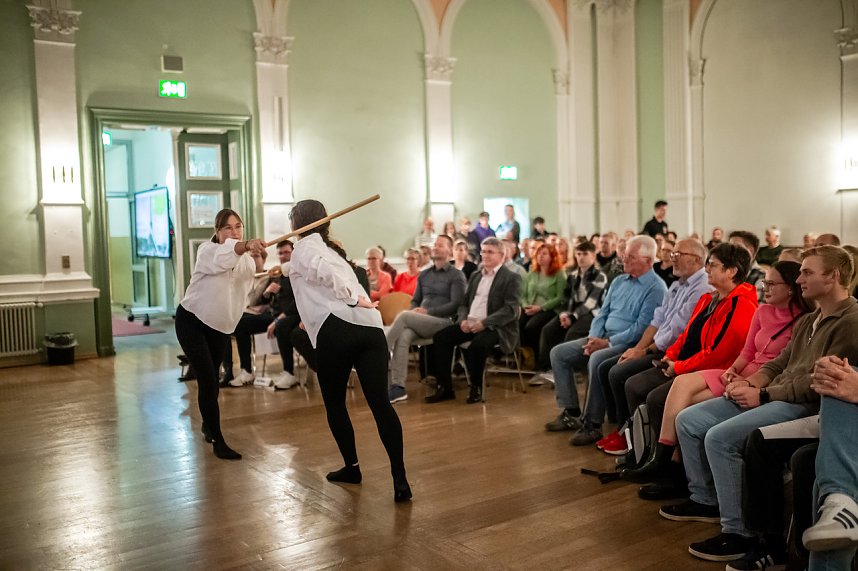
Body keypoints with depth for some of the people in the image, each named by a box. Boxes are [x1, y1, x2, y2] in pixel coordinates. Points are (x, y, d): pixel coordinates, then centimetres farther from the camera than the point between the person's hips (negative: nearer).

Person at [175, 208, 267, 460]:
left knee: (211, 377, 17)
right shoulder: (207, 251, -20)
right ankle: (218, 442, -4)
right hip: (192, 320, -6)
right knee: (208, 381, -13)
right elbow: (223, 256, -42)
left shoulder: (245, 258, 5)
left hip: (220, 325, 6)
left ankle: (208, 424, 42)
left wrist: (257, 258, -29)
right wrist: (247, 245, -62)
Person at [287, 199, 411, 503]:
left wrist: (352, 299, -11)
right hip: (370, 327, 6)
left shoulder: (304, 247, 10)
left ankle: (351, 467, 23)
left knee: (334, 402, 15)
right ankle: (400, 479, -9)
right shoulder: (330, 249, 33)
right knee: (380, 403, -3)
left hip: (337, 329, -6)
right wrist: (286, 269, 66)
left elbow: (323, 271, -14)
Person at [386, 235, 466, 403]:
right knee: (403, 336, -30)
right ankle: (398, 386, -36)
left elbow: (456, 305, -5)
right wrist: (415, 311, -1)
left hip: (443, 322, -4)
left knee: (403, 316, -28)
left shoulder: (456, 275, 5)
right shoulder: (423, 275, 24)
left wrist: (428, 311, -12)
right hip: (420, 322, 4)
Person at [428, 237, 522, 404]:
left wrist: (484, 323, -23)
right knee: (440, 337, -12)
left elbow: (511, 309, -13)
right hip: (469, 323, 7)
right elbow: (464, 303, 20)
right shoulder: (475, 276, 20)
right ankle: (445, 387, -6)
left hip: (495, 327, -6)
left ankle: (476, 387, -11)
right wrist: (463, 319, -3)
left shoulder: (512, 278, -2)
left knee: (477, 344, -35)